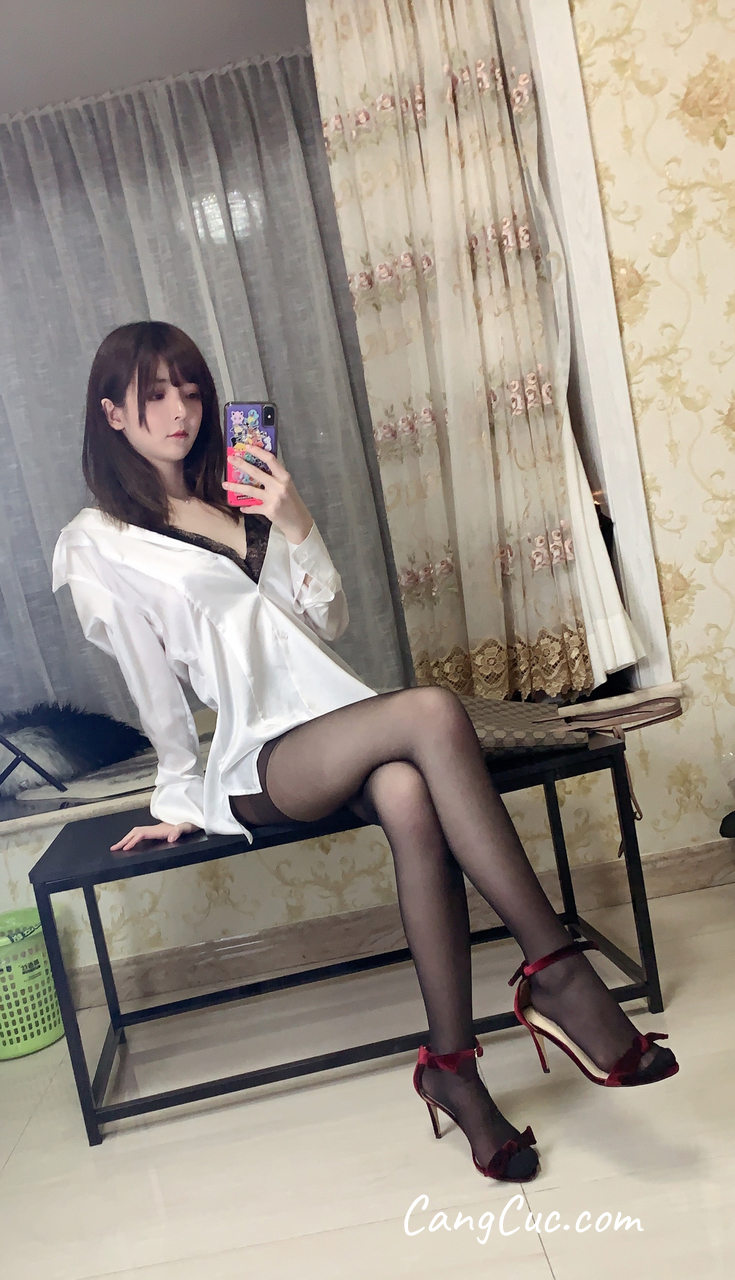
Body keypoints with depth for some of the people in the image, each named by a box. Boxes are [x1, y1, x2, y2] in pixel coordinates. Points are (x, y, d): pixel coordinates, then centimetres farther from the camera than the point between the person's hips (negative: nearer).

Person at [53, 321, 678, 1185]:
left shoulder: (237, 499, 22)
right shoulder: (97, 543, 7)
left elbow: (329, 624, 15)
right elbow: (149, 681, 3)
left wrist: (295, 527, 1)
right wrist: (182, 798, 4)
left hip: (336, 719, 5)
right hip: (254, 763, -5)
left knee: (411, 802, -32)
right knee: (434, 713, -33)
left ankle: (451, 1065, -21)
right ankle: (556, 972, -28)